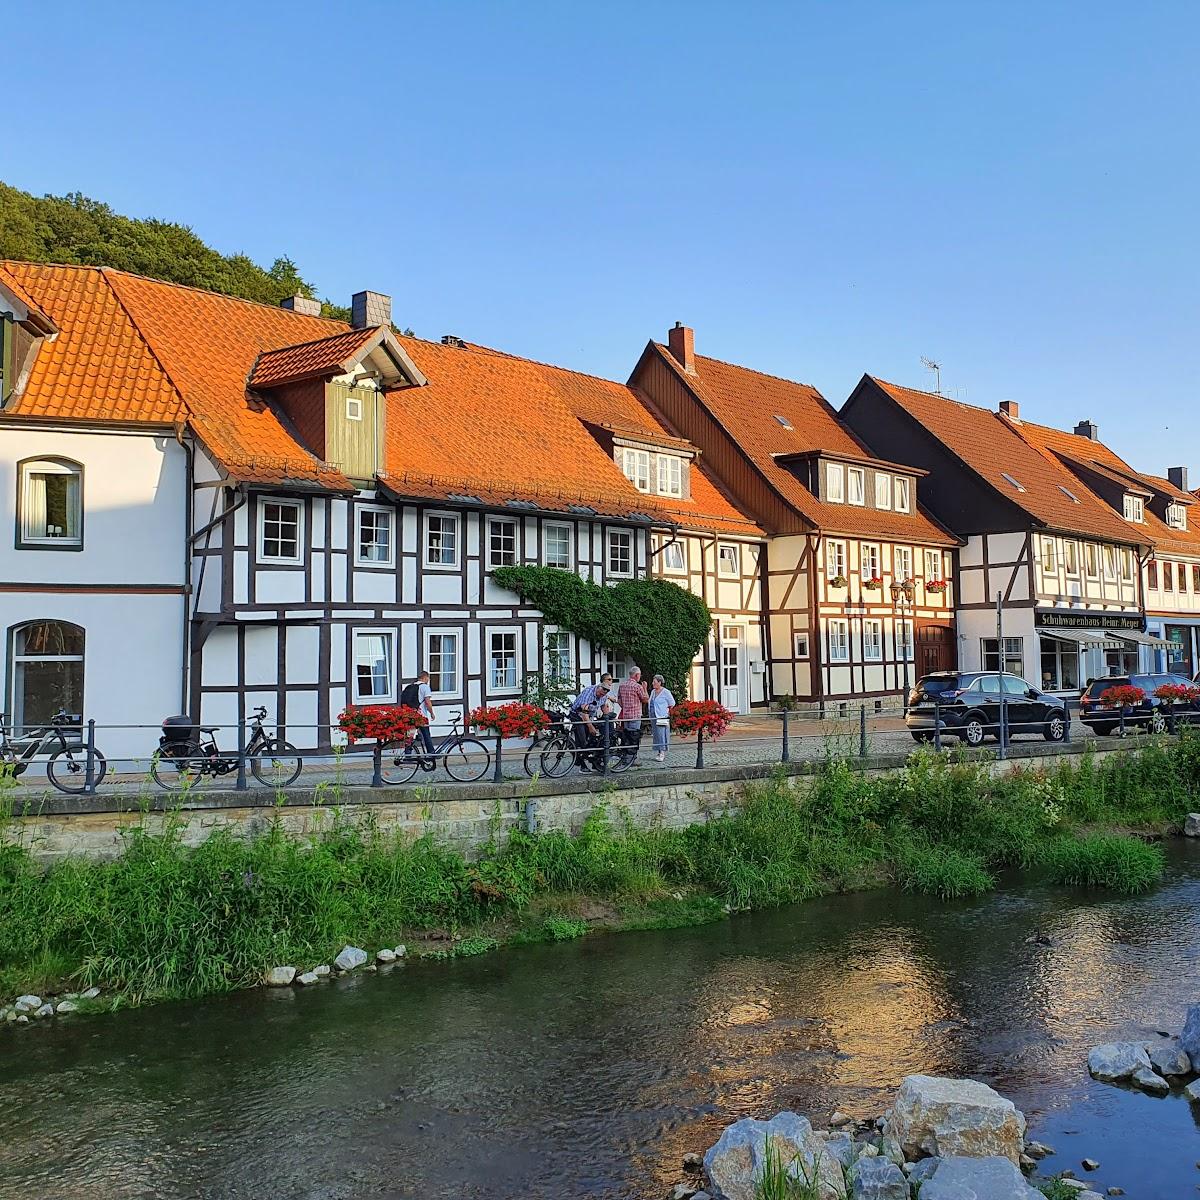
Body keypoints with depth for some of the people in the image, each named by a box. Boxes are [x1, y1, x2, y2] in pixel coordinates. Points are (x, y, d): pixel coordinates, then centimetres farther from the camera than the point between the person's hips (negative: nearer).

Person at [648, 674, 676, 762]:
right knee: (656, 734, 7)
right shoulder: (653, 691, 15)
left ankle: (663, 753, -9)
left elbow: (672, 704, -2)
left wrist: (666, 712, -2)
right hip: (653, 716, 7)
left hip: (662, 717, -7)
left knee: (661, 734, -10)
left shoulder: (666, 692, -6)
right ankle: (659, 752, 12)